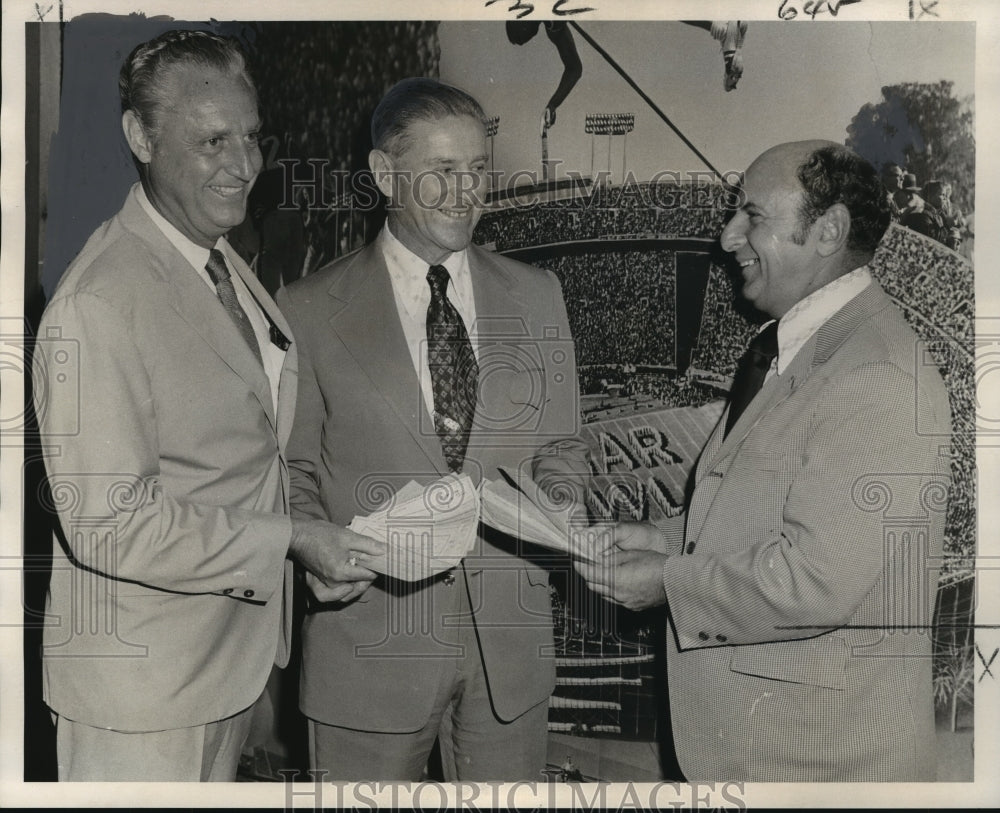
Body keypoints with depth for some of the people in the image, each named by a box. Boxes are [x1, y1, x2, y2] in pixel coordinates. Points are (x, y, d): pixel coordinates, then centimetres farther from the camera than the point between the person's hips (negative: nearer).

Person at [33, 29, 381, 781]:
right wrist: (288, 542, -23)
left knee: (219, 788, 24)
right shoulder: (99, 304, -25)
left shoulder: (224, 264, 5)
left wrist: (321, 542, 4)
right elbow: (108, 522, -26)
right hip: (141, 680, -8)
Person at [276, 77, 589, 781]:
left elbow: (561, 449, 11)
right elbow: (292, 474, 1)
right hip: (371, 637, -2)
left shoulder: (536, 296, 7)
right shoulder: (310, 311, -3)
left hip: (510, 642, 3)